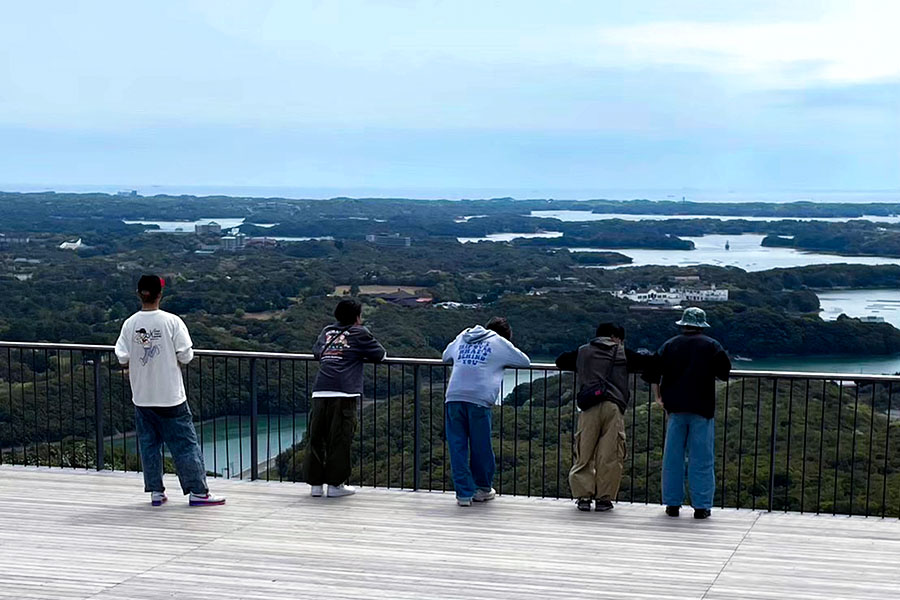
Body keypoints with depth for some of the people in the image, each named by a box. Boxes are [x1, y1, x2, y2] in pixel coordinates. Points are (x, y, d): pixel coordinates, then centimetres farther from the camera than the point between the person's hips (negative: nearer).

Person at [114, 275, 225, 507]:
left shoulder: (130, 324, -5)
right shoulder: (172, 322, -12)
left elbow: (122, 357, -4)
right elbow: (186, 356, -12)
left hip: (142, 397, 3)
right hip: (170, 396, -3)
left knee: (149, 444, 14)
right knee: (185, 444, 4)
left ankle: (156, 491, 17)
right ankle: (198, 492, 6)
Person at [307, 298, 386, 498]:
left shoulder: (327, 331, 21)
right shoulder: (359, 333, 7)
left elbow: (316, 351, 35)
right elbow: (380, 354, 14)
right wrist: (361, 355, 32)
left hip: (320, 392, 5)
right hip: (344, 393, -5)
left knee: (316, 438, 8)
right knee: (339, 439, 0)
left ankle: (315, 483, 12)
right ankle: (335, 484, 3)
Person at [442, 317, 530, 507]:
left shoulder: (462, 338, 24)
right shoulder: (499, 343, 12)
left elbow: (446, 356, 40)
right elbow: (525, 361, 23)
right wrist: (502, 362, 37)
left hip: (453, 398, 3)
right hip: (479, 399, -3)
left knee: (457, 446, 6)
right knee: (481, 447, 11)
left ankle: (464, 493, 5)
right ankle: (483, 489, 25)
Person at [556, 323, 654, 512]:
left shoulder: (582, 352, 21)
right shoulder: (623, 354, 15)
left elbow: (560, 361, 32)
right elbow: (648, 362, 16)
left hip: (589, 407, 2)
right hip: (614, 407, -2)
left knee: (584, 454, 6)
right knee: (611, 455, 3)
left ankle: (583, 496, 3)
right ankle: (604, 498, 3)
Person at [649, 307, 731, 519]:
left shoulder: (669, 346, 6)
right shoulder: (711, 346, -1)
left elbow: (655, 372, 2)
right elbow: (725, 372, -4)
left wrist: (659, 396, 15)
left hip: (676, 407, 2)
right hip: (702, 408, -2)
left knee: (673, 457, 8)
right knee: (702, 459, 2)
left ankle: (672, 504, 10)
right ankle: (701, 506, 0)